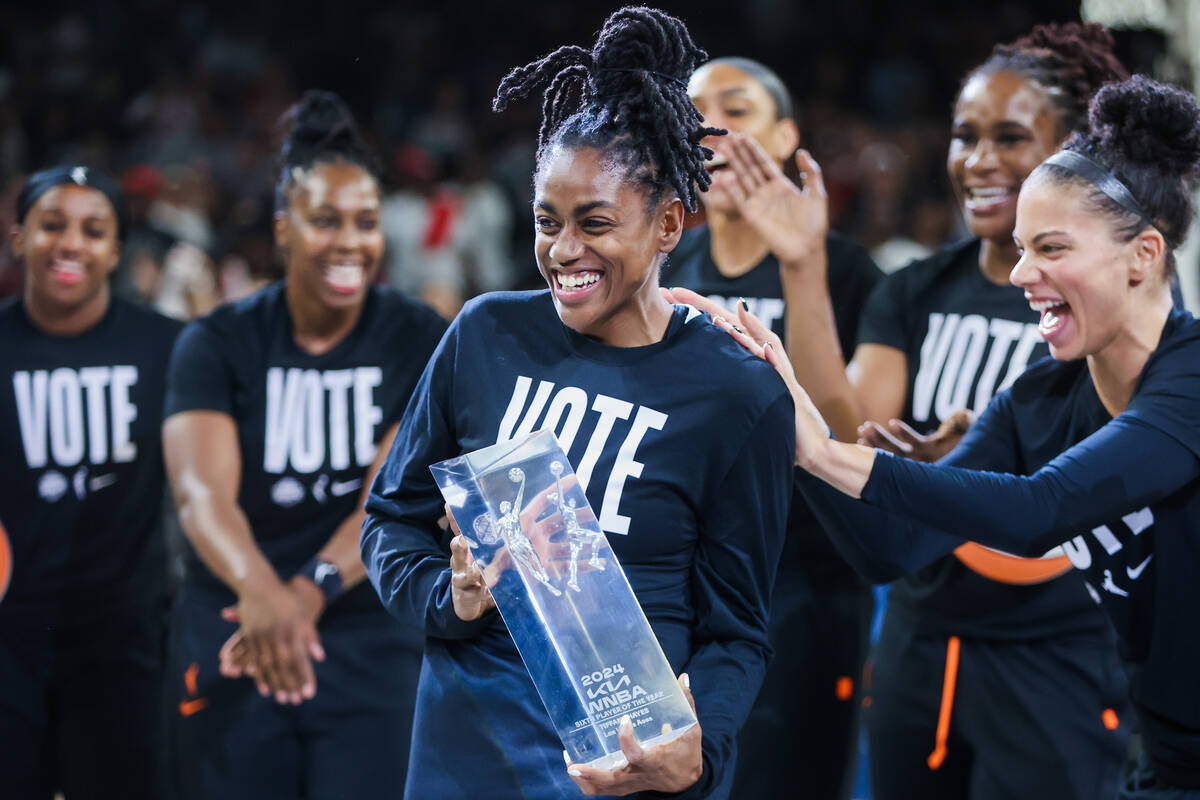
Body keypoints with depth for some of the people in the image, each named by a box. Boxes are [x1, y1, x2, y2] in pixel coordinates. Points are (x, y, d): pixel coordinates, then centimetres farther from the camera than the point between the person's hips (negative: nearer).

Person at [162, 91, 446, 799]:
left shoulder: (423, 344, -2)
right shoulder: (217, 345, -3)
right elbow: (202, 491, -19)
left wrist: (314, 589, -35)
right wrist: (259, 590, -41)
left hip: (374, 644, -1)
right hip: (233, 642, 1)